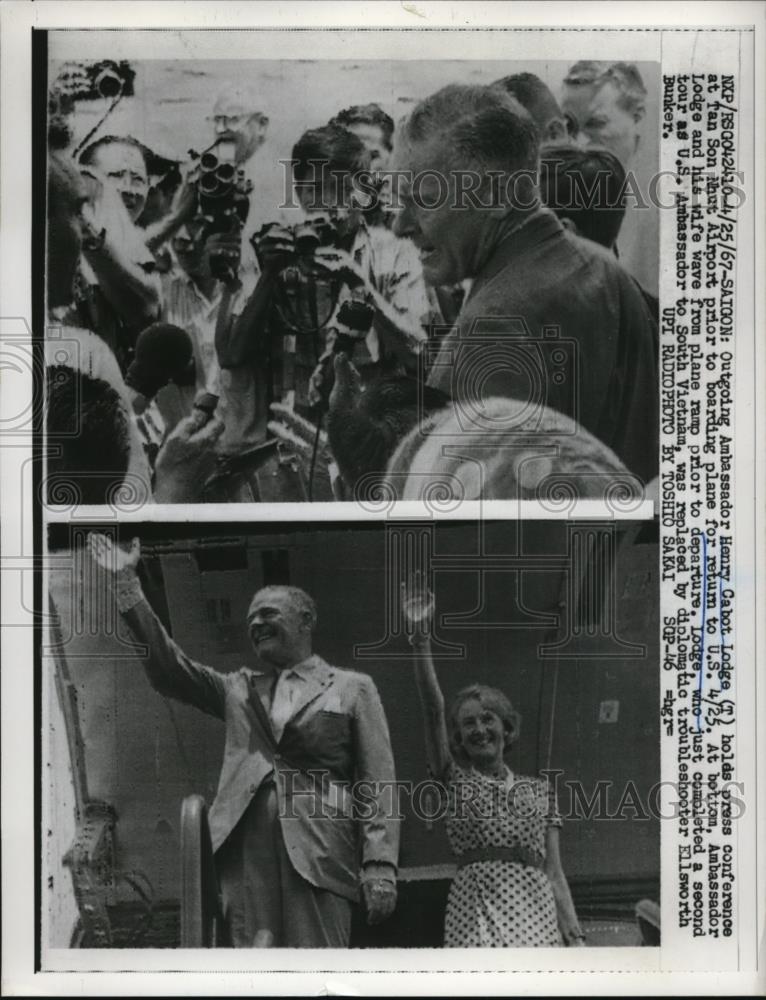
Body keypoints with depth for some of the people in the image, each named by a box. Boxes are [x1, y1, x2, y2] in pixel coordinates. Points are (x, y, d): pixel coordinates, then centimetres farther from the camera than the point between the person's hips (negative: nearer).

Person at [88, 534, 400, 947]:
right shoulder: (238, 689, 21)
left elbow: (377, 783, 4)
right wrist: (126, 583, 3)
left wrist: (380, 867, -7)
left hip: (318, 852, -3)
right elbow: (168, 667, 10)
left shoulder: (352, 689, 10)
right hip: (245, 849, 3)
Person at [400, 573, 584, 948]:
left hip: (535, 908, 2)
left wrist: (575, 937, 4)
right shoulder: (455, 779, 11)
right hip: (475, 907, -2)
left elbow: (553, 872, 14)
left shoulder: (539, 789, 17)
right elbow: (432, 709, -3)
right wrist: (421, 641, -14)